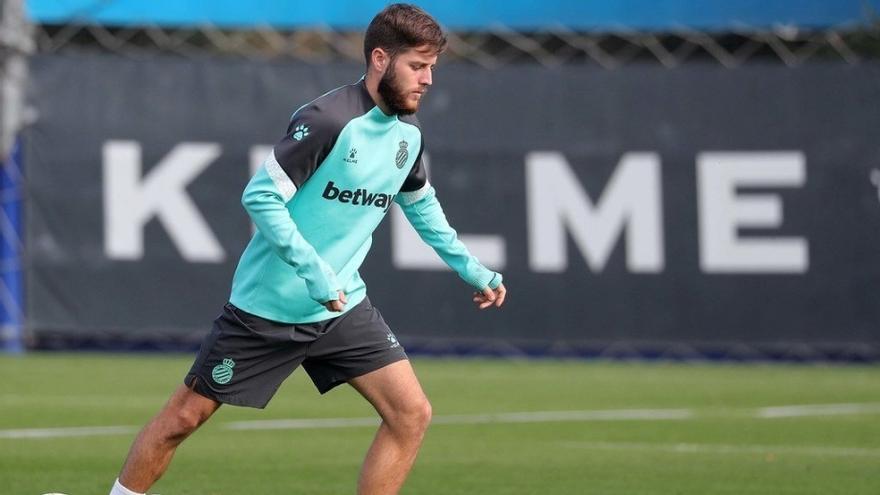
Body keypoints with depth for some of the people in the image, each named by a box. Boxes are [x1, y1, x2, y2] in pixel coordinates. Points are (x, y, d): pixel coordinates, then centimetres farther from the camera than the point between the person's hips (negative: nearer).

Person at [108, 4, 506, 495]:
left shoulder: (408, 133, 3)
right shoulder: (327, 120, -21)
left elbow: (422, 206, 23)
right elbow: (260, 197, -22)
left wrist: (473, 270, 18)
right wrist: (313, 272, -28)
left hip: (343, 307, 6)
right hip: (268, 305, -6)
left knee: (412, 413, -8)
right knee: (185, 415, 3)